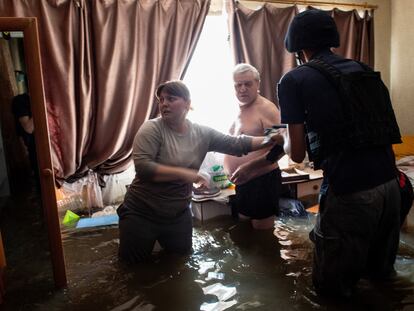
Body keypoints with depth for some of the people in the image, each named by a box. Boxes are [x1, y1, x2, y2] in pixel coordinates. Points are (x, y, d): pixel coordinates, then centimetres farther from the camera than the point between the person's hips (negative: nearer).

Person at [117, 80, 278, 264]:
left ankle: (161, 239, 48)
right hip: (142, 213, -4)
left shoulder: (202, 134, -4)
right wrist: (182, 173, -32)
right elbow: (142, 167, -27)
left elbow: (236, 144, -5)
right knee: (133, 262, 9)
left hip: (178, 214, 4)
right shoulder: (152, 129, -17)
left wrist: (269, 141, -14)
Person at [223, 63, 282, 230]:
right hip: (241, 182, 9)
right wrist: (230, 171, 14)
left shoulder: (266, 108, -14)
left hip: (262, 181, -8)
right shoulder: (238, 110, 12)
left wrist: (249, 167, -28)